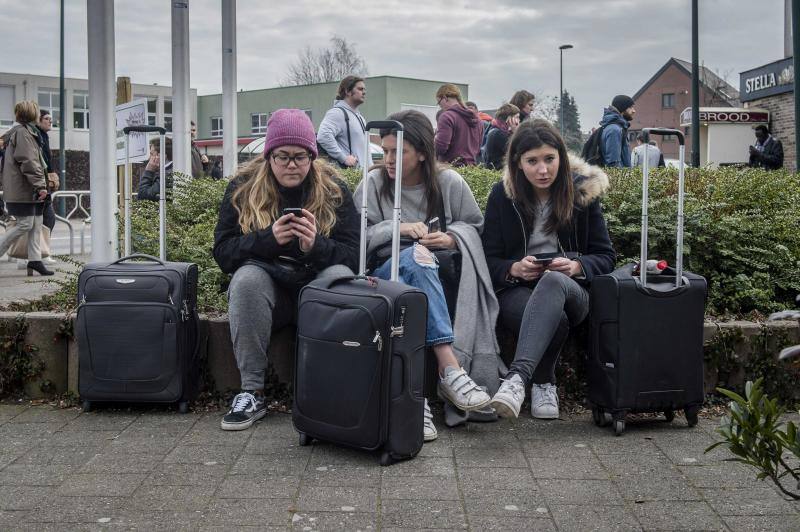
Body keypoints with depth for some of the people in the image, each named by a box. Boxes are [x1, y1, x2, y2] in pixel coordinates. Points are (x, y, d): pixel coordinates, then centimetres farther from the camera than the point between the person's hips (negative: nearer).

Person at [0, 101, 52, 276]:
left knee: (36, 224, 7)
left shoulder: (28, 131, 20)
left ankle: (35, 259, 8)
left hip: (29, 190, 10)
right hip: (22, 189, -10)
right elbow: (28, 162, -20)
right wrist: (40, 185, -21)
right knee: (25, 224, -9)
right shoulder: (23, 132, -12)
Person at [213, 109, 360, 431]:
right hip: (266, 290, 0)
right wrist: (269, 238, -24)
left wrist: (316, 245, -27)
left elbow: (354, 255, -7)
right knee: (247, 278, -32)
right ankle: (251, 392, -27)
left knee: (342, 276, -31)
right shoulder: (243, 188, 1)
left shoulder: (333, 190, 0)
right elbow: (222, 252, -7)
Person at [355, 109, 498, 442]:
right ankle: (449, 368, -47)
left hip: (442, 278, 1)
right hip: (384, 274, -1)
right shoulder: (374, 183, 7)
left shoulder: (450, 183, 7)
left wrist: (452, 238, -8)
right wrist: (397, 228, -14)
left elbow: (476, 227, 13)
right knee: (416, 256, -37)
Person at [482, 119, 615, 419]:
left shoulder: (583, 192, 5)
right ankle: (544, 384, -12)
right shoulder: (502, 196, 5)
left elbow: (606, 257, 6)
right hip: (516, 291, 0)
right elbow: (489, 259, 5)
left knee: (553, 282, -40)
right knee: (555, 319, -38)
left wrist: (576, 266, -16)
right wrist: (514, 268, -18)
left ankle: (517, 377, -54)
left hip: (571, 290, 0)